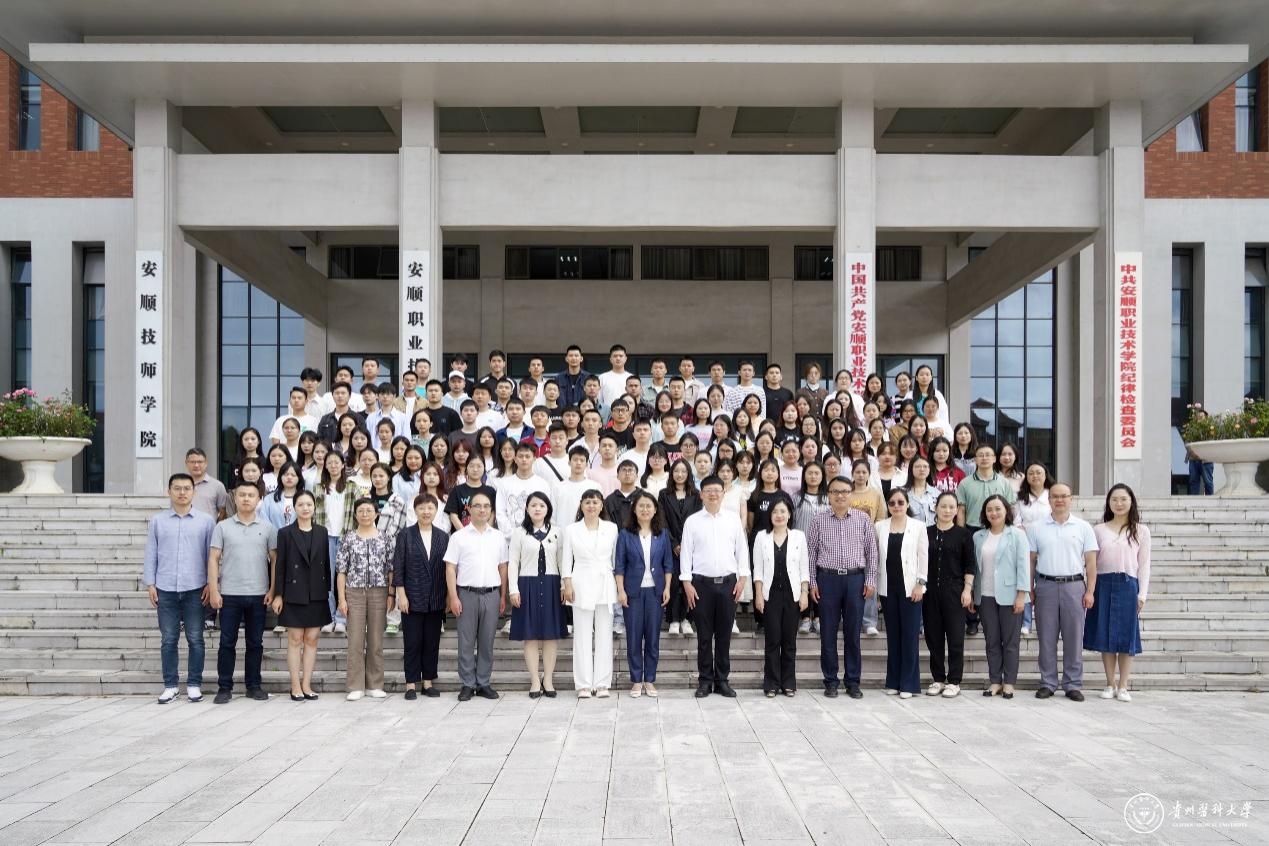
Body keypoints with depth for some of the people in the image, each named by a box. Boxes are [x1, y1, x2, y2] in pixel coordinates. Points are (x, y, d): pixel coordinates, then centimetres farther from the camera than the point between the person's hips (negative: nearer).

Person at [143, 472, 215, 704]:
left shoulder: (206, 521, 4)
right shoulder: (157, 521, 8)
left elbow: (211, 555, 4)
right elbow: (151, 555, 8)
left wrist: (210, 583, -2)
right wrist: (150, 584, 2)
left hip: (195, 589, -1)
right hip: (165, 589, 1)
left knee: (195, 639, 3)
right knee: (168, 640, 5)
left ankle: (194, 685, 12)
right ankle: (170, 685, 14)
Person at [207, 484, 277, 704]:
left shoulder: (268, 527, 5)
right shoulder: (222, 527, 3)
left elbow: (274, 560, 5)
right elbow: (213, 559, 2)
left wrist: (273, 590, -2)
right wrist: (213, 590, -5)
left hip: (258, 594, 1)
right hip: (229, 594, -1)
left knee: (255, 642, 8)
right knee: (227, 642, 3)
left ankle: (254, 686, 16)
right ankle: (224, 688, 10)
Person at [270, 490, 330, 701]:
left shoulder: (322, 532, 7)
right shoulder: (285, 533, -1)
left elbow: (326, 563, 9)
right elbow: (280, 565, -3)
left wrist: (327, 590, 5)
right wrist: (278, 595, -6)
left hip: (316, 595, 3)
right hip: (294, 594, -3)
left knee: (311, 640, 5)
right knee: (295, 640, 1)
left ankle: (306, 685, 11)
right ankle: (296, 686, 6)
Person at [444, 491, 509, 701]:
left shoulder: (499, 537, 9)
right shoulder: (459, 536, 1)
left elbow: (503, 568, 11)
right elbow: (450, 568, -1)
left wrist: (503, 596, 7)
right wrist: (453, 597, -6)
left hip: (491, 594, 2)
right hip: (467, 594, -2)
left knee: (487, 642, 7)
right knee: (466, 642, 2)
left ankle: (484, 683, 15)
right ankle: (467, 684, 9)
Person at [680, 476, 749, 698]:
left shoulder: (733, 519, 5)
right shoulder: (692, 521, 1)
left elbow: (742, 549, 7)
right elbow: (686, 553, 1)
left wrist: (742, 578, 0)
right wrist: (687, 582, -4)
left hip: (728, 582, 1)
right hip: (702, 582, -1)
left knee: (724, 634, 6)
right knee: (704, 635, 4)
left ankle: (722, 680, 15)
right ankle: (705, 680, 12)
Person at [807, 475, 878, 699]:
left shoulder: (862, 519, 4)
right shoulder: (819, 521, 3)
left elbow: (871, 551, 6)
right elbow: (811, 553, 5)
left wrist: (871, 580, 1)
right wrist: (812, 583, 1)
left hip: (855, 578, 0)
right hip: (828, 579, 0)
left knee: (853, 632, 5)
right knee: (828, 632, 4)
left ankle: (853, 681, 15)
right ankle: (831, 681, 14)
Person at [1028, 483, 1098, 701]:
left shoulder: (1083, 527, 6)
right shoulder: (1036, 528, 7)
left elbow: (1091, 562, 5)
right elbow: (1031, 561, 8)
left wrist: (1090, 591, -1)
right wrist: (1030, 590, 3)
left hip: (1074, 586, 0)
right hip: (1046, 586, 0)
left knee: (1074, 638, 2)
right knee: (1046, 638, 4)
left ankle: (1073, 685, 10)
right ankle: (1047, 683, 11)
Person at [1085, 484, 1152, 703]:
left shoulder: (1140, 531, 5)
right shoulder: (1099, 530, 8)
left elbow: (1144, 565, 4)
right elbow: (1092, 562, 7)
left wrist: (1142, 594, -3)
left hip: (1128, 585, -1)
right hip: (1103, 584, 1)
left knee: (1126, 637, 1)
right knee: (1105, 635, 4)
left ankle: (1123, 686, 9)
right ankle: (1110, 684, 15)